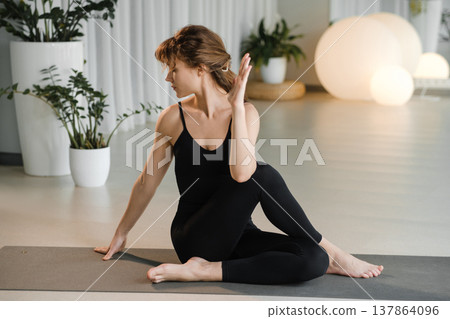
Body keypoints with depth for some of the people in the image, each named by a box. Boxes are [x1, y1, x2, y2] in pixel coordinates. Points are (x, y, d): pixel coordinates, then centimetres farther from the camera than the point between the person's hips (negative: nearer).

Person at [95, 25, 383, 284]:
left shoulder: (245, 112, -4)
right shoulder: (173, 118, -2)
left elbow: (242, 172, -23)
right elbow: (148, 182, 10)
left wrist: (237, 105, -24)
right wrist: (121, 235, 19)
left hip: (236, 234, 2)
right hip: (195, 239, -2)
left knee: (313, 260, -25)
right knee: (263, 175, -28)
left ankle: (206, 270, -19)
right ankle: (330, 251, -11)